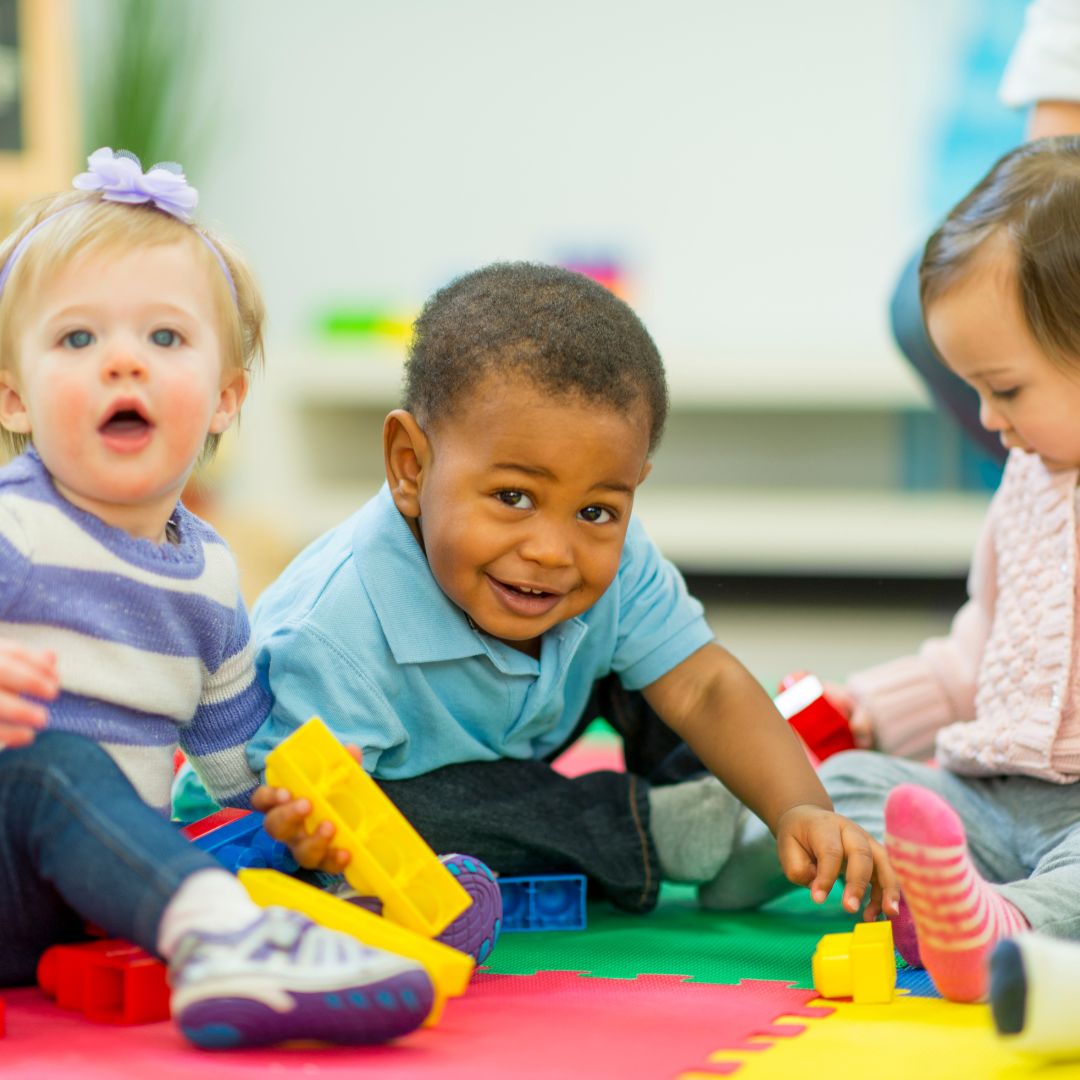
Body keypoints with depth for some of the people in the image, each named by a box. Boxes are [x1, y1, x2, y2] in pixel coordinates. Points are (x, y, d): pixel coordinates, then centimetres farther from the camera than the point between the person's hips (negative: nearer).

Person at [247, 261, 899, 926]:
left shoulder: (612, 557, -24)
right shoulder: (335, 636, -41)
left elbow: (705, 688, -21)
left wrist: (800, 810, -38)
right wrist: (320, 845, -63)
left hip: (510, 746, 5)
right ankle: (636, 828, -15)